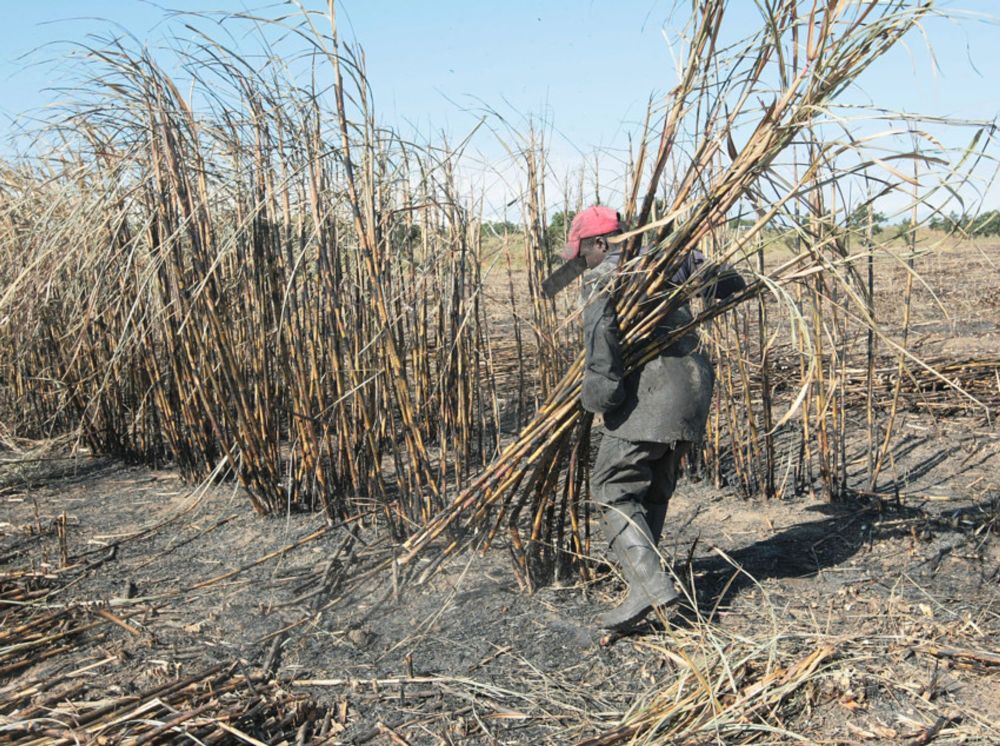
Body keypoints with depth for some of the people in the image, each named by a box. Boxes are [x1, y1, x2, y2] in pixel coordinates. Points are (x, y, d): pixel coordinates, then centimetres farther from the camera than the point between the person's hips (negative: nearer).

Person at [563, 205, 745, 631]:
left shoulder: (601, 277, -2)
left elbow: (600, 328, -23)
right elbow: (731, 284, 26)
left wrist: (600, 391, -19)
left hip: (649, 393, -8)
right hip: (694, 387, 8)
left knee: (613, 490, -3)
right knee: (656, 491, 18)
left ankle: (650, 585, -15)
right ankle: (638, 569, 26)